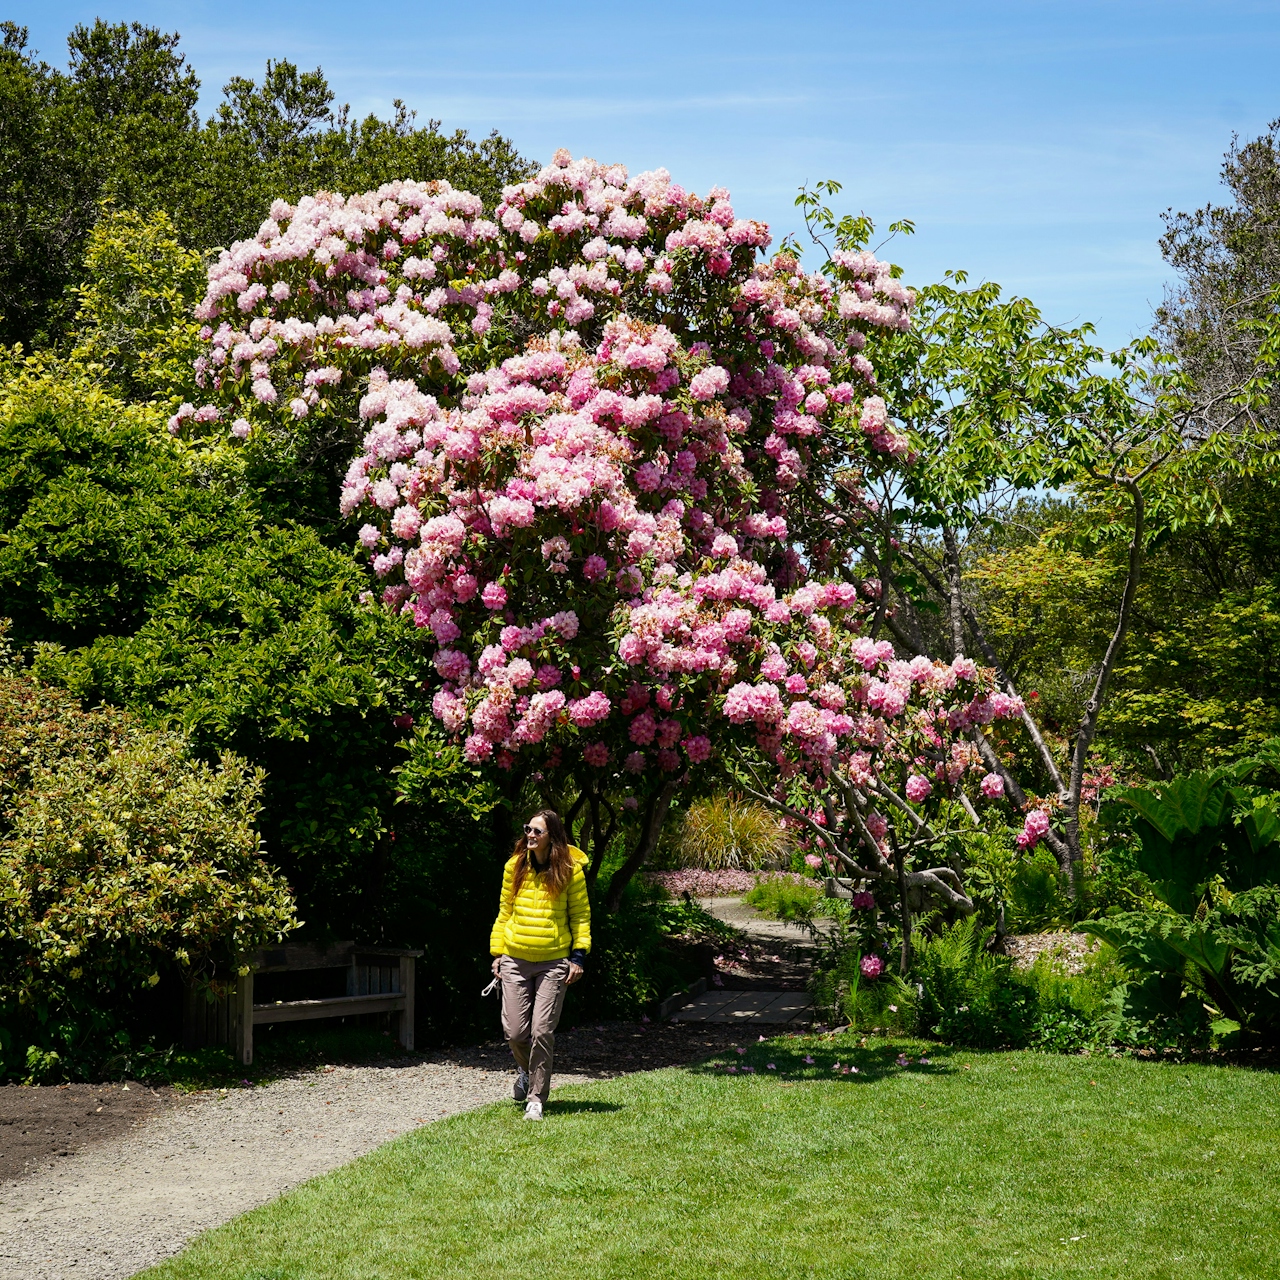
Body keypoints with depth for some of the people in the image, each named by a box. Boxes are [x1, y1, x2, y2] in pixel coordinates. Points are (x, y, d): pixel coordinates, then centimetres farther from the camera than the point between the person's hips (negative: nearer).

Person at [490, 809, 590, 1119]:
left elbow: (581, 915, 3)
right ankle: (527, 1070, 33)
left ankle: (536, 1097, 7)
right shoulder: (515, 866, 5)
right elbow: (504, 911, 12)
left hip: (554, 962, -3)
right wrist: (497, 951, 9)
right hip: (515, 960, 3)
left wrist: (579, 955, -5)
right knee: (514, 1030, 0)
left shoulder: (570, 870, -3)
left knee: (542, 1031, -6)